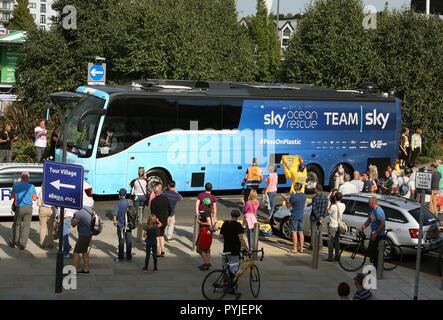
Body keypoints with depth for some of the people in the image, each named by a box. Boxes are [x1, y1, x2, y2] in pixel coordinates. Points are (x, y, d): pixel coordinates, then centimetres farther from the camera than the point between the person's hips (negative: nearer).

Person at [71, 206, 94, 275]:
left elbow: (73, 225, -12)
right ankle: (86, 270, 25)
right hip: (89, 234, 9)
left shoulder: (79, 213, -25)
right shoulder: (88, 209, 0)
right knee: (84, 252, 19)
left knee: (77, 252, -1)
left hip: (84, 235, -9)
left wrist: (73, 218, 2)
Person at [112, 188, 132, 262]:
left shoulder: (118, 203, -13)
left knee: (121, 241, 5)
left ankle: (121, 257, 11)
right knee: (129, 241, 11)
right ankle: (129, 256, 17)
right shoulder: (129, 202, -2)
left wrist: (114, 221, -1)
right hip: (129, 225, 3)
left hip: (121, 225, -3)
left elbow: (114, 214, -18)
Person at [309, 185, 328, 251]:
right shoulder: (325, 197, -1)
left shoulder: (315, 197, -17)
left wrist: (318, 218, -14)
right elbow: (326, 208, 0)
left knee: (313, 232, 5)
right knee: (320, 232, 14)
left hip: (314, 217, -5)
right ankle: (320, 246, 17)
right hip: (321, 217, 5)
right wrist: (323, 217, 2)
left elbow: (314, 209, -19)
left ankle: (312, 246, 9)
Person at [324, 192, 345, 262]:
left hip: (332, 226, -7)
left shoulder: (333, 206, -20)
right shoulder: (343, 206, -2)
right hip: (339, 226, 7)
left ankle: (330, 258, -1)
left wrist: (330, 204, -5)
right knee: (337, 241, 17)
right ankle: (337, 257, 22)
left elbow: (328, 213, -7)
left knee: (330, 242, 0)